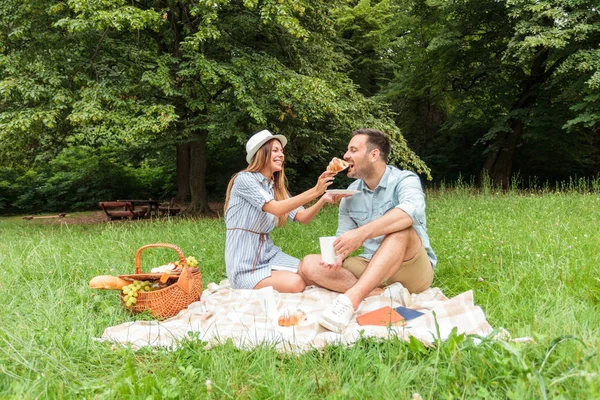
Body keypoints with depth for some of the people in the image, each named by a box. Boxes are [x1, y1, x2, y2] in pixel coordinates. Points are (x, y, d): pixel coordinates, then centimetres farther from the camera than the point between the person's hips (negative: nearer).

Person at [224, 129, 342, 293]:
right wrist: (314, 191, -31)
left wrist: (323, 199, -18)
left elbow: (303, 217, 0)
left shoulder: (276, 187, 12)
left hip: (269, 254, 8)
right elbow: (276, 209, -25)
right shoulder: (244, 179, -12)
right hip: (245, 264, -7)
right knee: (295, 283, -26)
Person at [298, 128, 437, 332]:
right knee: (310, 265, -13)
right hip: (371, 267, 5)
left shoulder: (404, 180, -11)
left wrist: (362, 233, -45)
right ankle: (385, 294, -28)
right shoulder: (351, 193, 7)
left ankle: (351, 299, -48)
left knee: (401, 230, -36)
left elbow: (412, 210, -34)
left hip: (413, 269, -5)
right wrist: (338, 256, -19)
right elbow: (343, 236, 6)